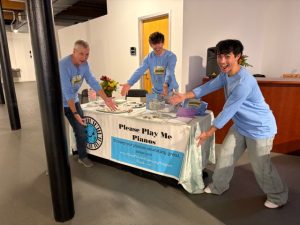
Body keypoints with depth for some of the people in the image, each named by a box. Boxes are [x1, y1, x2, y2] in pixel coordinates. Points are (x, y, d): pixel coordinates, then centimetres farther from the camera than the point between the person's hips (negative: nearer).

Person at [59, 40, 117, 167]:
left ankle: (82, 157, 24)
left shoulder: (84, 64, -8)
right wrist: (75, 113, -35)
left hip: (73, 101, 6)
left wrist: (106, 99, -12)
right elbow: (67, 91, -32)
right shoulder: (63, 65, -29)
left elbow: (92, 82, -5)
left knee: (81, 130, 6)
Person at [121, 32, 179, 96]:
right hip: (156, 92, 3)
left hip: (171, 92, -3)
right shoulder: (149, 57, -1)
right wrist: (129, 83, -29)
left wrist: (166, 84, -51)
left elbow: (170, 72, -29)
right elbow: (140, 71, -12)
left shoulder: (171, 56, -13)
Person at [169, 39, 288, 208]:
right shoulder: (226, 74, -3)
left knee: (261, 167, 7)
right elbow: (209, 87, 4)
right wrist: (185, 96, -3)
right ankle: (218, 186, 35)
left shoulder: (244, 82, -32)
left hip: (260, 129, -8)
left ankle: (278, 197, 35)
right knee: (226, 157, 14)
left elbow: (228, 111, -28)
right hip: (240, 126, 8)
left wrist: (209, 133, -19)